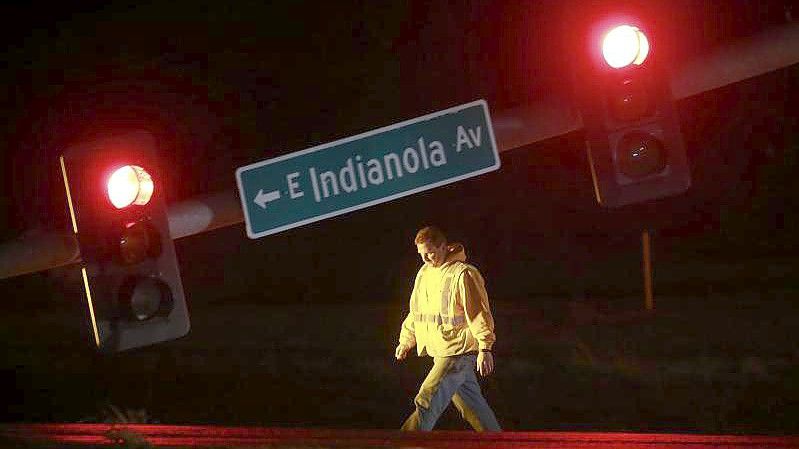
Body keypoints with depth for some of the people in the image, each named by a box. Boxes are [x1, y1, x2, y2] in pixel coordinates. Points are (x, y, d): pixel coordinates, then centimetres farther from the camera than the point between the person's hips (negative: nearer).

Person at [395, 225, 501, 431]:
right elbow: (416, 310, 24)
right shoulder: (425, 272, 12)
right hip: (441, 352, 9)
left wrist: (485, 348, -22)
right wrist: (406, 340, 24)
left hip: (458, 352, -9)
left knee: (427, 402, -15)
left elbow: (479, 313, -17)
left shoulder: (464, 274, -14)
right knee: (471, 405, 15)